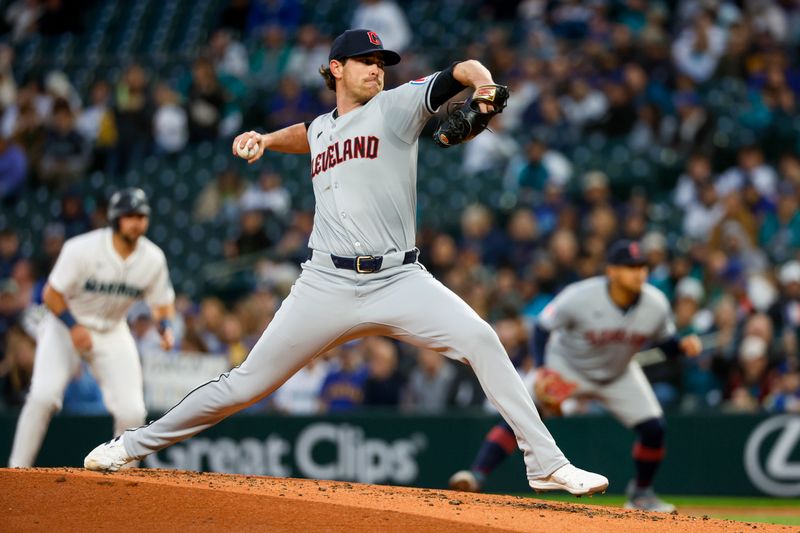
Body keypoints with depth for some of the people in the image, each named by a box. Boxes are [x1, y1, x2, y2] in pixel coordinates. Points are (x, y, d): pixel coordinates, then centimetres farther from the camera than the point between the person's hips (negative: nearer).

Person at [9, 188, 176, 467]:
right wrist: (74, 327, -26)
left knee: (132, 411, -11)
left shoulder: (153, 259, -9)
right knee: (43, 396, -23)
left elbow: (162, 303, 4)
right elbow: (51, 294, -15)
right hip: (65, 324, -3)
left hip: (112, 333, 3)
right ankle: (17, 469, -12)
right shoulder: (82, 249, -21)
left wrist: (166, 327, -16)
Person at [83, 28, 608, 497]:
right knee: (245, 384, 4)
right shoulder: (322, 128, 17)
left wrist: (484, 88, -32)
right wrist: (266, 139, 24)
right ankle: (135, 444, 20)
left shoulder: (396, 106, 4)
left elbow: (463, 70, -10)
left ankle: (546, 463, -20)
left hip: (399, 281, -2)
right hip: (327, 284, 2)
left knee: (480, 339, -24)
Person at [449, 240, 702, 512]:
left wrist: (683, 345, -26)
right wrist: (542, 369, -32)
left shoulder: (655, 304, -20)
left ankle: (641, 492, 18)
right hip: (566, 366, -3)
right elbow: (543, 327, -18)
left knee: (654, 428, -8)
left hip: (618, 374, 3)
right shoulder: (579, 298, -31)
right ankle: (477, 474, -28)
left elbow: (665, 340, -2)